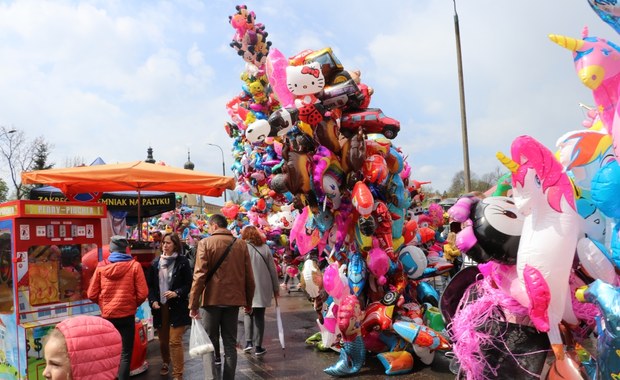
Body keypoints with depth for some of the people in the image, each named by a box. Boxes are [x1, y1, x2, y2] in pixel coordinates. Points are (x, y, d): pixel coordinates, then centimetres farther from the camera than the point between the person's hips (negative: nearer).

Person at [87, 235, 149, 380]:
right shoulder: (134, 265, -9)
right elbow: (142, 294, -10)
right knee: (125, 354, 7)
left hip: (107, 316, 3)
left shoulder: (101, 266, -3)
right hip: (127, 315, -3)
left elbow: (92, 294, 0)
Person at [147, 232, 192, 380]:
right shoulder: (156, 262, 6)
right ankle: (166, 363, 43)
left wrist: (177, 293, -18)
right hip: (160, 306, 4)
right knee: (163, 340, 15)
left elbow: (189, 284, -3)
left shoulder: (182, 262, -4)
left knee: (175, 341, -7)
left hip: (177, 307, -4)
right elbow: (149, 284, 9)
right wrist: (153, 301, -4)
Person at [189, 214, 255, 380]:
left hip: (213, 299, -2)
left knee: (211, 340, 12)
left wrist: (193, 304, -6)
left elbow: (200, 275, -11)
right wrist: (248, 302, 14)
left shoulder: (205, 243, -5)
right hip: (233, 299, 3)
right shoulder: (241, 244, 4)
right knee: (230, 343, 10)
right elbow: (249, 277, 4)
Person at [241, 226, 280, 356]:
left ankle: (249, 342, 5)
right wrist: (276, 288, 12)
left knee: (248, 314, 17)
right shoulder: (265, 248, 2)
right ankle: (258, 346, 11)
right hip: (263, 288, 1)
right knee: (259, 316, 10)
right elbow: (273, 269, 4)